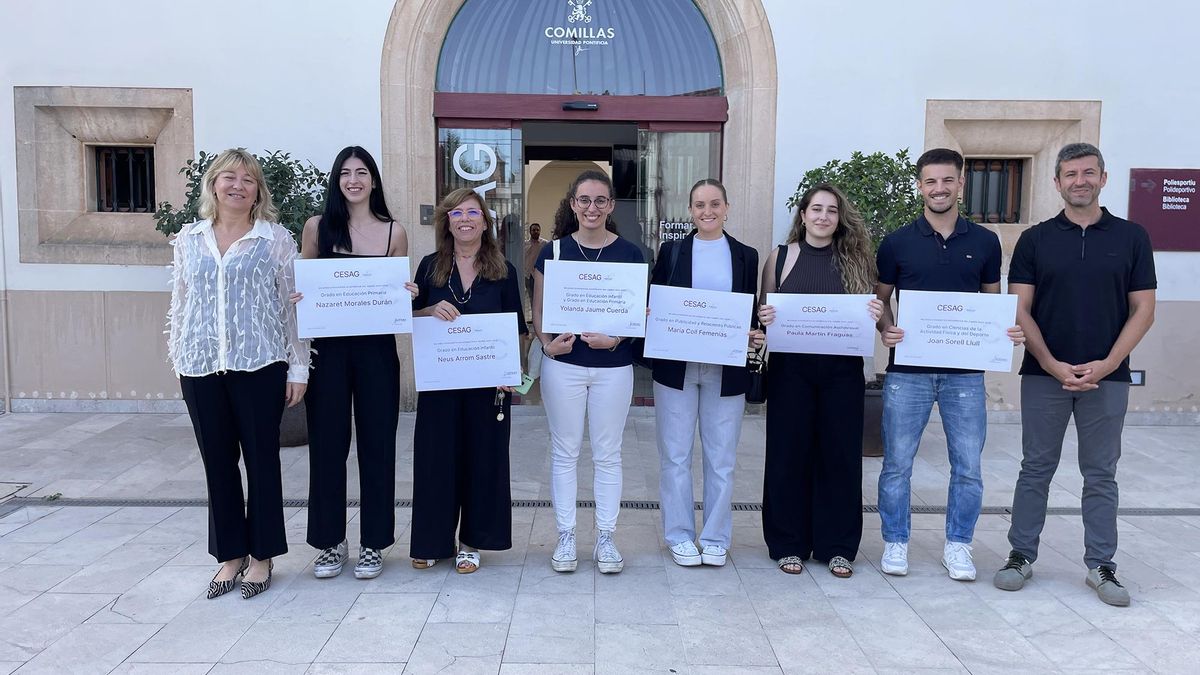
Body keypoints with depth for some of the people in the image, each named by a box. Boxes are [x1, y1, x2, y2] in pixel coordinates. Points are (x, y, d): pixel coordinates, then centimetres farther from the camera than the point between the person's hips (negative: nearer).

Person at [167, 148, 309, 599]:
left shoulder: (275, 239, 0)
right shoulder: (188, 239, 10)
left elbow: (293, 303, -1)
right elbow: (179, 305, 14)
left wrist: (298, 367, -4)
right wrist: (178, 360, 11)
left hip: (259, 365, -3)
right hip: (201, 367, 3)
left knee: (261, 459, 5)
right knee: (217, 462, 10)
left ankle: (262, 555, 19)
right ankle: (231, 555, 24)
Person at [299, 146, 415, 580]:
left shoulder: (393, 233, 5)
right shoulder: (318, 227, 5)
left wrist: (407, 296, -11)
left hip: (376, 348, 0)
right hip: (328, 348, 0)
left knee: (376, 443, 5)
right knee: (327, 443, 6)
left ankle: (373, 543, 19)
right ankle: (330, 542, 21)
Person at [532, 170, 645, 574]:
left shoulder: (630, 254, 1)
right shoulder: (553, 251, 1)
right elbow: (538, 312, 5)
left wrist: (616, 338, -14)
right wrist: (548, 343, -14)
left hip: (613, 367, 0)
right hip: (563, 364, 0)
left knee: (608, 454, 8)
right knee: (564, 453, 8)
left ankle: (606, 538, 20)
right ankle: (565, 537, 20)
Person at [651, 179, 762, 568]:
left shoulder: (746, 255, 7)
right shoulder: (671, 251, 5)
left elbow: (751, 312, 9)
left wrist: (755, 335, -11)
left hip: (726, 371, 1)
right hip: (676, 368, 0)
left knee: (721, 459, 8)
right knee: (675, 456, 6)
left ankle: (716, 538, 21)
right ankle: (679, 536, 19)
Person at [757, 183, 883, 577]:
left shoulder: (855, 259, 5)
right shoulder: (780, 257, 4)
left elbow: (869, 314, 11)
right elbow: (762, 312, 8)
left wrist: (876, 316, -11)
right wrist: (763, 318, -13)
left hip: (842, 371, 1)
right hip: (791, 369, -1)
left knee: (840, 454, 6)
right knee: (788, 454, 5)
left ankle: (837, 545, 19)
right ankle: (788, 543, 18)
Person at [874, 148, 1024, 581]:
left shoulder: (984, 242, 6)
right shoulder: (898, 243, 1)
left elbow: (993, 302, 13)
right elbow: (881, 299, 7)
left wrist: (1009, 330, -7)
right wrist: (886, 329, -13)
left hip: (965, 371, 2)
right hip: (907, 370, -1)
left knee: (968, 466, 6)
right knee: (897, 463, 5)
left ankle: (958, 545, 23)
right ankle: (895, 543, 20)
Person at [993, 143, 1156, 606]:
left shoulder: (1131, 237, 4)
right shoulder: (1035, 239, 2)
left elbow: (1143, 310, 2)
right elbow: (1020, 311, -2)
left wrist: (1107, 364, -10)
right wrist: (1054, 366, -11)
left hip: (1107, 377, 1)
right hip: (1043, 376, 0)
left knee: (1101, 476, 9)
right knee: (1036, 469, 7)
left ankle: (1100, 566, 20)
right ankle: (1021, 555, 18)